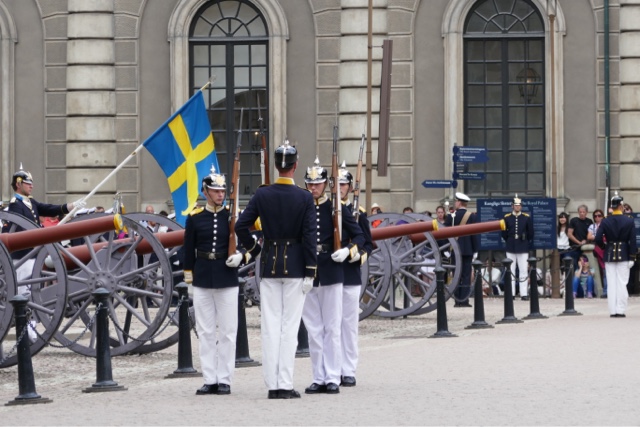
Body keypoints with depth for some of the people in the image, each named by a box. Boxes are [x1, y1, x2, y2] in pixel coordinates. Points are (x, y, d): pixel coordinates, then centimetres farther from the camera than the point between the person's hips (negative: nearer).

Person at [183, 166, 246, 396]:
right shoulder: (194, 218, 3)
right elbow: (189, 249, 8)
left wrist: (239, 256, -12)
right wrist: (188, 275, 6)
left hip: (227, 280, -1)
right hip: (202, 281, 1)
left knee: (227, 332, 0)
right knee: (205, 332, 4)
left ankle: (225, 380, 6)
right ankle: (210, 380, 9)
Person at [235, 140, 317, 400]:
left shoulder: (262, 195, -1)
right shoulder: (304, 198, -7)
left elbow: (241, 226, -4)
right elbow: (309, 237, -10)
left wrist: (254, 249, 11)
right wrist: (310, 272, -6)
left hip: (269, 265, 2)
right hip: (295, 266, -2)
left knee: (270, 326, 6)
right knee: (290, 326, 0)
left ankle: (272, 384, 5)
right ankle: (285, 385, -2)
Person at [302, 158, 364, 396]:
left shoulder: (338, 209, 2)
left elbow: (359, 236, 5)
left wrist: (347, 251, -13)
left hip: (332, 275, -2)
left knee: (332, 329, 1)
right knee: (313, 330, 5)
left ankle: (333, 378, 3)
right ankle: (318, 378, 10)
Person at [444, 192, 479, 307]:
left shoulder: (451, 217, -4)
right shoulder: (472, 216, -2)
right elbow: (475, 234, -3)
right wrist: (475, 251, 2)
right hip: (468, 250, 0)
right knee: (466, 275, 2)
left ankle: (458, 300, 1)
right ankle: (464, 300, -2)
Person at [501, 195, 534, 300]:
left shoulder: (527, 218, 3)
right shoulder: (507, 218, 3)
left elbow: (530, 233, 9)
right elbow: (504, 233, 11)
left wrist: (527, 244, 7)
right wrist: (509, 241, 9)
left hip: (523, 248, 0)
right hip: (510, 249, 1)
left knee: (524, 271, -2)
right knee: (511, 271, 2)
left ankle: (523, 293, -1)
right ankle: (511, 293, 5)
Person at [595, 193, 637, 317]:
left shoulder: (605, 221, -3)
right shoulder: (629, 221, -4)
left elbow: (598, 239, -9)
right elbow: (632, 241, -6)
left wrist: (605, 247, 10)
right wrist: (631, 257, -2)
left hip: (609, 255, 1)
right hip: (624, 255, -1)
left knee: (611, 284, 5)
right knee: (622, 283, 2)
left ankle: (613, 311, 4)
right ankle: (620, 310, -2)